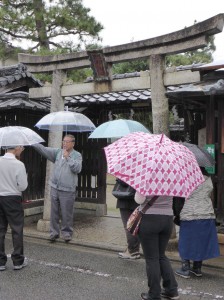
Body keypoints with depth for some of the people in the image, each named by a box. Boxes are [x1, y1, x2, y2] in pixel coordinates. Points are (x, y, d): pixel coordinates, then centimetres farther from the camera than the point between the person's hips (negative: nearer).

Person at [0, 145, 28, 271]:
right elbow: (23, 186, -10)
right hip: (13, 199, -4)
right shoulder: (19, 164, -15)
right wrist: (25, 177, 6)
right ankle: (18, 261, 16)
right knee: (17, 230, 7)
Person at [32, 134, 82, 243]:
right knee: (54, 212, 9)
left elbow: (77, 169, -15)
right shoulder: (58, 152, 10)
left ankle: (67, 233, 18)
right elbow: (44, 149, 2)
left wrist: (68, 157, -16)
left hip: (68, 190, -4)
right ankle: (54, 232, 20)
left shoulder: (77, 155, -1)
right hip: (54, 188, 4)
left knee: (67, 214, 3)